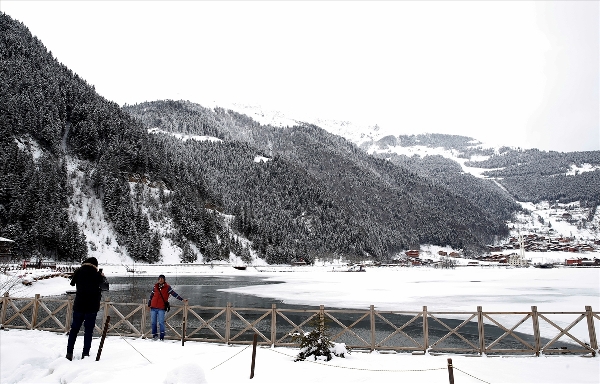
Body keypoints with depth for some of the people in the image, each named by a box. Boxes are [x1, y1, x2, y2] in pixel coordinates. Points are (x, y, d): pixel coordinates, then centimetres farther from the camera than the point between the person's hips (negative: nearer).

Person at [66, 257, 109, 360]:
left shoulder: (78, 271, -2)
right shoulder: (97, 274, -8)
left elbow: (72, 283, 15)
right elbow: (106, 287, 3)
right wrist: (103, 277, 17)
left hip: (79, 305, 3)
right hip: (92, 307, -2)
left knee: (74, 329, 14)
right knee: (88, 331, 4)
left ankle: (69, 353, 16)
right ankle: (85, 354, 5)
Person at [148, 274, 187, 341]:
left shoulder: (167, 287, 0)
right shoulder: (155, 287, 10)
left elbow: (174, 294, -3)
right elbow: (151, 296, 19)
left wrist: (182, 299, -10)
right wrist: (149, 305, 19)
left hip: (161, 308, -3)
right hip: (153, 308, 3)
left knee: (161, 323, -7)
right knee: (153, 322, 8)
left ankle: (162, 337, 0)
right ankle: (154, 335, 21)